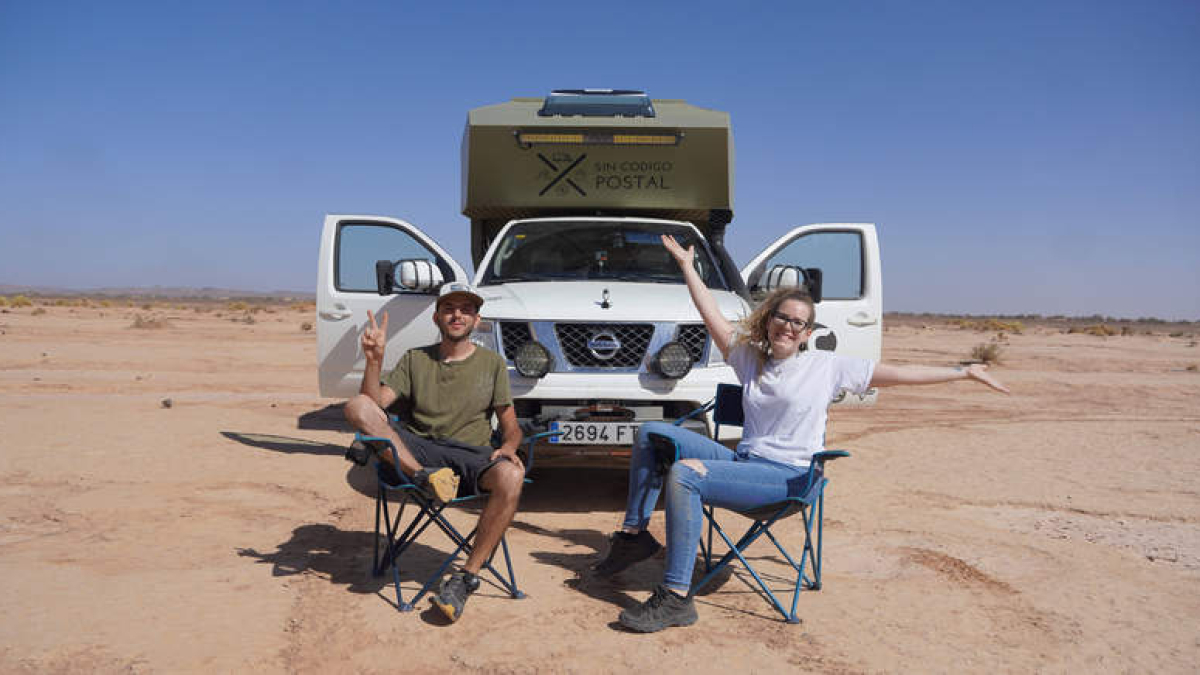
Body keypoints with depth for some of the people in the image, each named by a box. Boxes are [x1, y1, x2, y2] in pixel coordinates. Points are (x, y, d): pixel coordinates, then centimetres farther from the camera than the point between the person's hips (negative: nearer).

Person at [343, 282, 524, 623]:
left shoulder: (492, 363, 15)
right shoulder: (415, 359, 16)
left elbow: (511, 426, 12)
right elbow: (375, 403, 3)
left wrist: (508, 447, -11)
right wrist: (374, 360, -13)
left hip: (471, 454, -1)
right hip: (416, 450, 1)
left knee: (512, 476, -36)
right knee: (357, 407, -21)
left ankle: (467, 575, -23)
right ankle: (423, 478, -33)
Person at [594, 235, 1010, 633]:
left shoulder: (826, 366, 3)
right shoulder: (749, 358, 14)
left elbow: (899, 373, 3)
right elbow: (713, 317, 13)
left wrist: (965, 372, 1)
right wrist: (687, 266, 14)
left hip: (787, 476, -6)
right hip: (743, 462, 6)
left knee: (684, 474, -30)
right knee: (652, 434, -2)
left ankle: (676, 598, -29)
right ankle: (635, 535, 3)